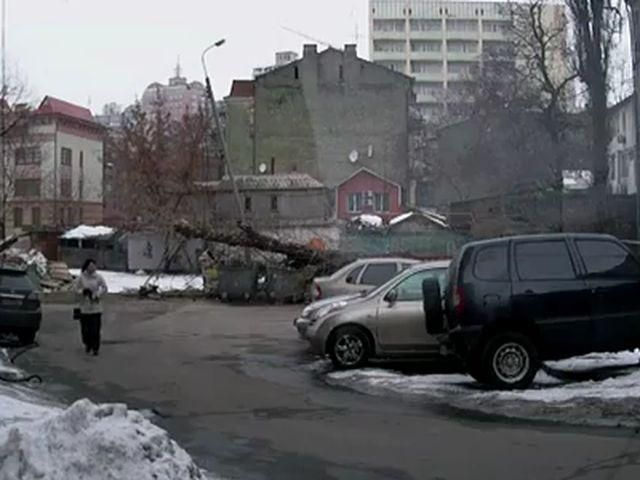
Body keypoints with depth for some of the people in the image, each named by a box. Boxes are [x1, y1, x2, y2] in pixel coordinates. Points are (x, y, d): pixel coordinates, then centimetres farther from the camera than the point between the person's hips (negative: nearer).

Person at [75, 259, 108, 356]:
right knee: (85, 328, 5)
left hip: (96, 307, 0)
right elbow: (77, 289, 3)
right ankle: (87, 345, 27)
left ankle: (95, 348, 3)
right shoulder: (81, 277, -1)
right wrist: (83, 292, -17)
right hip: (84, 307, 1)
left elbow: (104, 288, 3)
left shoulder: (98, 277, -1)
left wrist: (98, 295, -11)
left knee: (95, 328, -5)